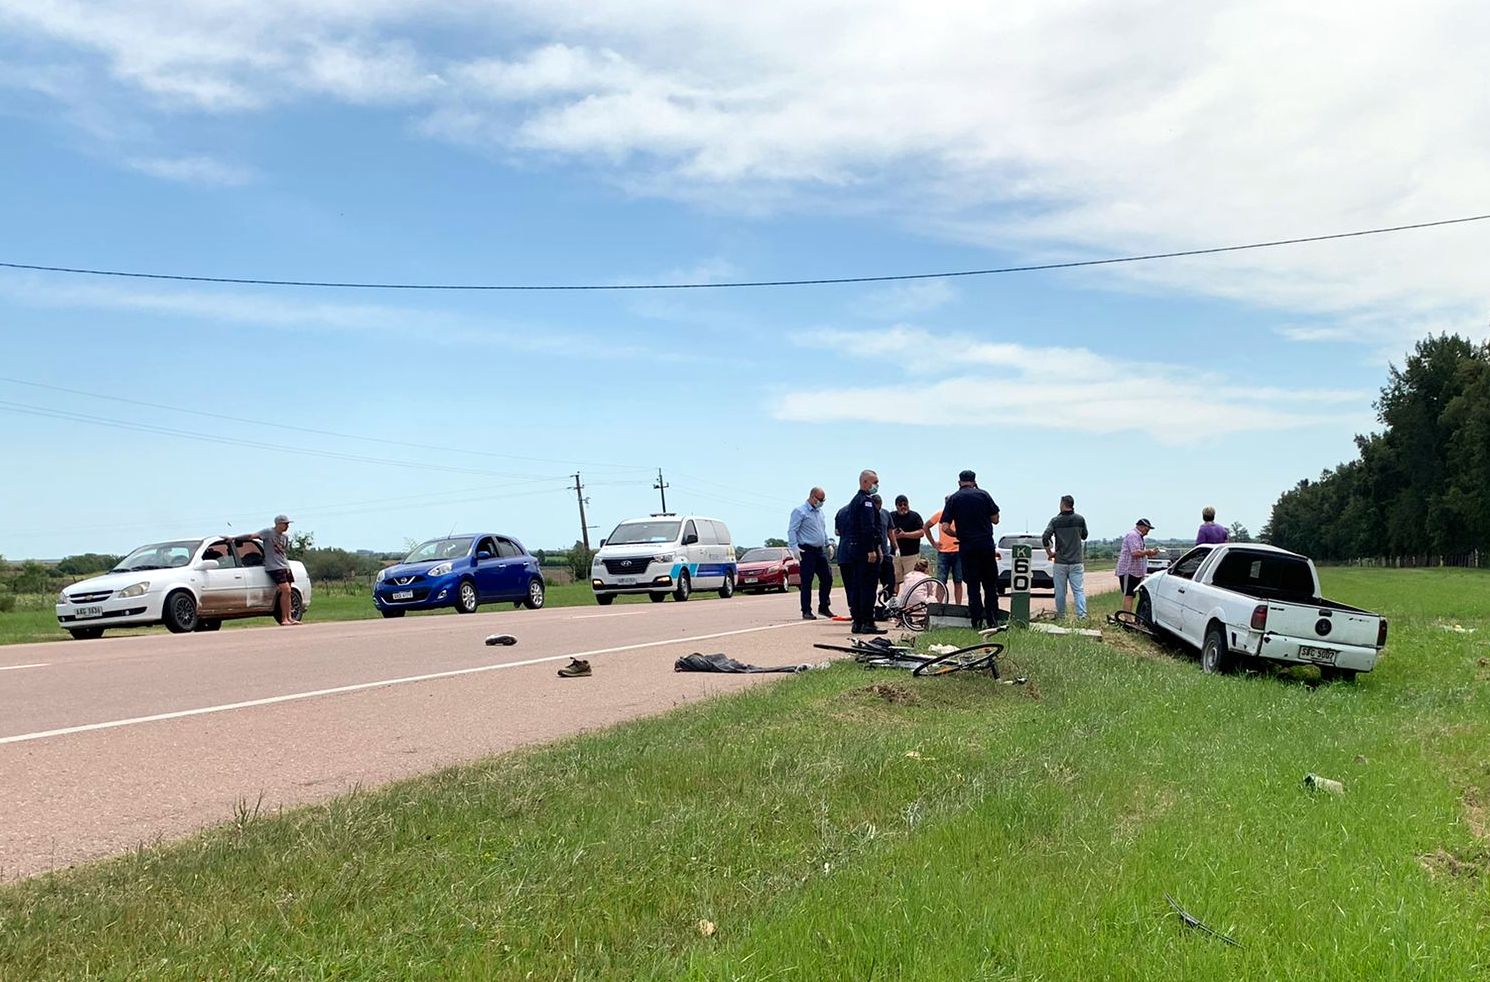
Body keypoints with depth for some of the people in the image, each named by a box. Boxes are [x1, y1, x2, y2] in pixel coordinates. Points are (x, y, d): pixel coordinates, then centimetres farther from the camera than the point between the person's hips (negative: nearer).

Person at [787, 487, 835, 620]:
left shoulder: (819, 511, 17)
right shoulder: (800, 511, -8)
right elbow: (792, 530, -13)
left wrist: (827, 544, 22)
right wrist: (794, 547, -21)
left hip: (820, 550, 8)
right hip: (807, 551, -8)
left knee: (827, 578, 7)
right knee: (807, 582, -5)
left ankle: (823, 607, 18)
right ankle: (806, 611, 0)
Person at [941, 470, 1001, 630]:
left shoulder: (954, 499, 2)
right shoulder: (983, 494, 2)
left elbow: (945, 527, -3)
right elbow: (995, 520, 5)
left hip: (966, 546, 0)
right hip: (986, 544, 0)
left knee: (973, 586, 5)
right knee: (990, 584, 10)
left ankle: (977, 623, 1)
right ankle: (992, 621, 8)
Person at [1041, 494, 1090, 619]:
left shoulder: (1055, 520, -5)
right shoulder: (1080, 519, 0)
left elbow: (1045, 538, -12)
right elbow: (1084, 536, 14)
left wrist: (1050, 553, 1)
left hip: (1060, 561, -1)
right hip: (1076, 561, 1)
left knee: (1060, 591, 8)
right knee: (1079, 590, 0)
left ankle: (1060, 616, 15)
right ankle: (1082, 615, -10)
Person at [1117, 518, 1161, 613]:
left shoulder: (1138, 537, 22)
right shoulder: (1133, 535, -13)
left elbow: (1141, 554, 28)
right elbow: (1135, 553, -24)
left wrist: (1150, 552, 11)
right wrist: (1148, 552, -12)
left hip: (1135, 571, 11)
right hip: (1128, 571, -11)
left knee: (1130, 596, 10)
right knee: (1128, 595, -12)